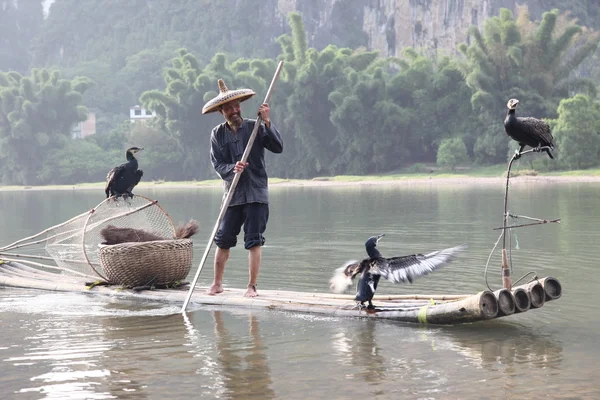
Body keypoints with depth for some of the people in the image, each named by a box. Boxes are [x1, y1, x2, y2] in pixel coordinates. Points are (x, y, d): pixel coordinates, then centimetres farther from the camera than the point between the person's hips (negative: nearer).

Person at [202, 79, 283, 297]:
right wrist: (233, 168, -19)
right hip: (232, 194, 2)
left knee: (254, 240, -3)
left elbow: (278, 147, -9)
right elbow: (217, 164, 0)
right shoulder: (217, 134, 6)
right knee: (223, 240, 3)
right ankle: (217, 283, 16)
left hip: (256, 193, -2)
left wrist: (267, 123, -18)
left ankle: (252, 286, 3)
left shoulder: (254, 127, 1)